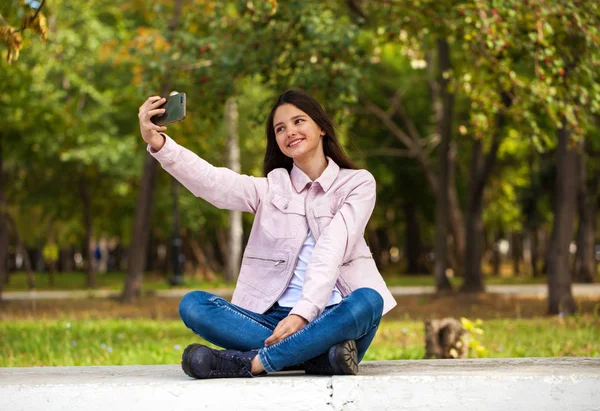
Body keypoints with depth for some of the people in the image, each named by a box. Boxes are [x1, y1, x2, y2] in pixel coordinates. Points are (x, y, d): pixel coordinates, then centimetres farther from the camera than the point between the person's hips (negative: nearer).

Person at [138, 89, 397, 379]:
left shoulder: (358, 183, 8)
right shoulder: (272, 188, 15)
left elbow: (331, 252, -8)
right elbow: (211, 182, -5)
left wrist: (302, 314, -23)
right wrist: (158, 143, -22)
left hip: (331, 319, -2)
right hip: (276, 320, 3)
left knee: (368, 301, -35)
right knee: (193, 304, -20)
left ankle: (249, 363, -32)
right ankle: (320, 356, -30)